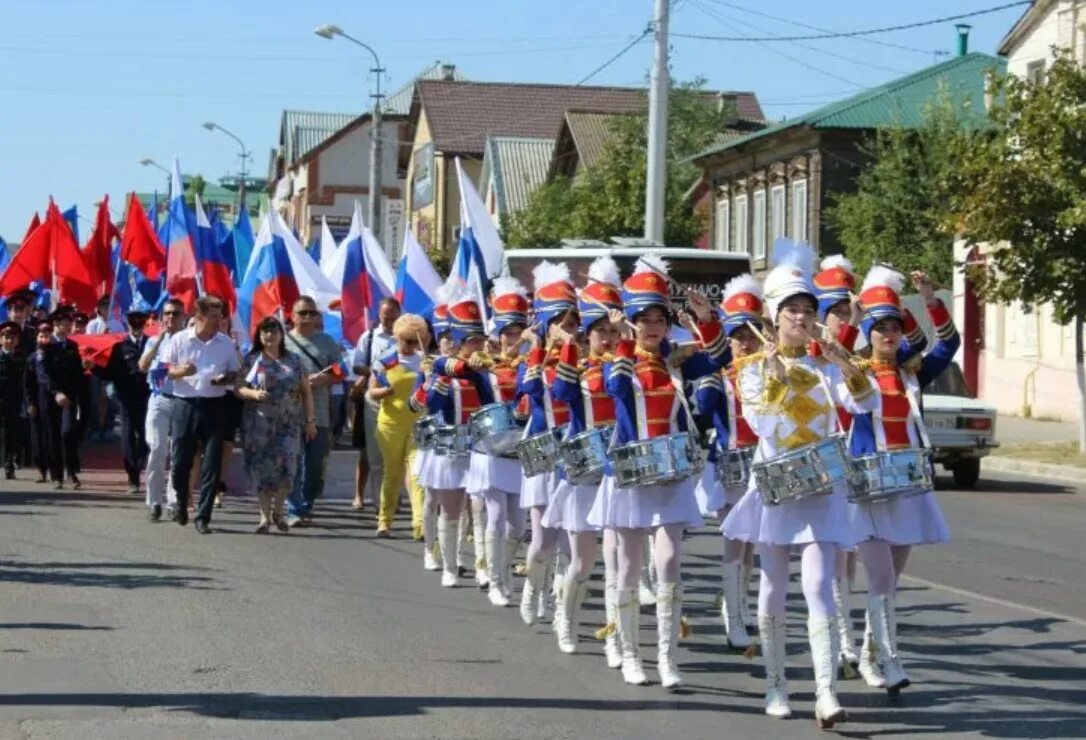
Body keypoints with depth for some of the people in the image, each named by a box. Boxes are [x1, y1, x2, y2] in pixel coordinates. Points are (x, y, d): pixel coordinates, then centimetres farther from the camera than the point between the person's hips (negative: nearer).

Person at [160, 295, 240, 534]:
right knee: (180, 462, 2)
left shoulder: (226, 343, 7)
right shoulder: (179, 340, 1)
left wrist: (227, 379, -8)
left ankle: (203, 517, 3)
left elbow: (235, 373, 15)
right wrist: (180, 371, -16)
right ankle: (181, 504, 29)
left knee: (212, 465, -3)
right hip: (184, 405, -1)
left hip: (214, 407, 1)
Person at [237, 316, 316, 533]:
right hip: (259, 424, -1)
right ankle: (265, 515, 7)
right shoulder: (252, 360, 6)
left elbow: (306, 391, 13)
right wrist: (254, 394, -19)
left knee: (286, 465, -9)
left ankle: (277, 510, 13)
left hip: (288, 424, 1)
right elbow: (239, 388, 2)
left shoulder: (293, 360, 12)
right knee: (261, 467, -3)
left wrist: (310, 420, 8)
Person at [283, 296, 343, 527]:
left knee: (317, 465, 7)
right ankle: (295, 511, -8)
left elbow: (339, 374, 13)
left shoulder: (327, 342, 13)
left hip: (319, 414, 3)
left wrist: (323, 379, -8)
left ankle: (307, 506, 21)